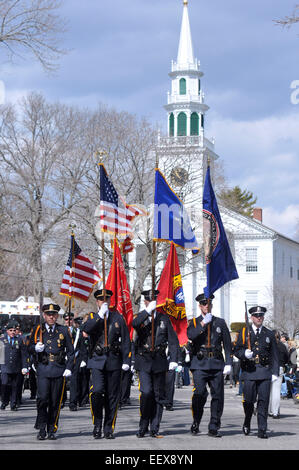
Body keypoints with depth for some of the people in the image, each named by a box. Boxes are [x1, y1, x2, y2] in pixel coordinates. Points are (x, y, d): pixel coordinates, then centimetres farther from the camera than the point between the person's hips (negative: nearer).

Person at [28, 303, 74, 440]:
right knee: (42, 398, -13)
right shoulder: (37, 330, 10)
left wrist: (69, 368, 1)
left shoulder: (64, 331, 11)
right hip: (43, 369, -1)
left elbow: (70, 351, 12)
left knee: (55, 401, 2)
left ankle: (52, 430, 11)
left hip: (59, 370, 1)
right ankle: (42, 429, -3)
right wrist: (36, 348, -10)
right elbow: (30, 347, 14)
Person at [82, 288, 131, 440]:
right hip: (97, 361, -1)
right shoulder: (93, 317, 8)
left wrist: (126, 361, 0)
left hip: (114, 361, 1)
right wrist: (100, 315, -18)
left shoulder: (118, 318, 9)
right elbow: (86, 329, -15)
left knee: (112, 396, 3)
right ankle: (97, 424, -1)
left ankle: (109, 429, 12)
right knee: (97, 391, -18)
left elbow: (125, 341, 7)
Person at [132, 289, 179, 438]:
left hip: (159, 361, 2)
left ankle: (154, 429, 11)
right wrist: (148, 310, -28)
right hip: (143, 361, -2)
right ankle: (143, 426, 0)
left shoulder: (164, 318, 8)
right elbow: (135, 324, -23)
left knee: (159, 396, 3)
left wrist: (173, 360, -5)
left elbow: (173, 340, 5)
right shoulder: (141, 317, 4)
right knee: (146, 392, -16)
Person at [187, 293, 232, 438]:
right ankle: (195, 424, 4)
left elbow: (227, 344, 10)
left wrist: (228, 363, 1)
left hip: (217, 364, 2)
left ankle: (214, 428, 6)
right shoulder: (194, 322, 10)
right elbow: (190, 335, -13)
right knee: (199, 393, -14)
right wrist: (203, 323, -17)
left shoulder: (220, 322, 13)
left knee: (218, 396, -1)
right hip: (200, 364, -2)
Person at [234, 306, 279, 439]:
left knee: (263, 401, -6)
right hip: (249, 371, -1)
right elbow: (236, 350, 8)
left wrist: (275, 373, 3)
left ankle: (262, 430, -3)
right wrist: (244, 354, -14)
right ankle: (247, 423, 26)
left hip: (265, 372, 1)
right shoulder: (244, 332, 9)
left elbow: (274, 355, 11)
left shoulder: (269, 334, 12)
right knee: (248, 400, 0)